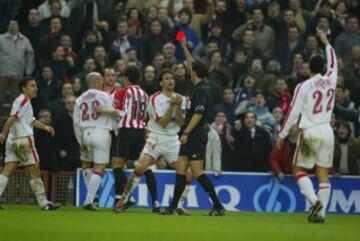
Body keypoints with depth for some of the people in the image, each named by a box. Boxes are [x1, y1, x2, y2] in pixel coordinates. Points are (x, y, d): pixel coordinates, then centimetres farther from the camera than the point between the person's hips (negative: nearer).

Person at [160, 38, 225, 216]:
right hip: (191, 137, 10)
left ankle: (218, 206, -11)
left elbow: (198, 114, -21)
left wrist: (186, 133, -22)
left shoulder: (201, 90, -13)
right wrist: (184, 48, 34)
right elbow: (192, 65, 28)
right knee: (180, 170, 7)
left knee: (197, 173, -11)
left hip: (196, 136, -10)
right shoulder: (201, 88, 13)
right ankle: (173, 208, 8)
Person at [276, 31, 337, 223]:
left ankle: (314, 200, -14)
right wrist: (326, 43, 40)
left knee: (298, 169, 8)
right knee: (323, 173, 5)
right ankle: (321, 212, 0)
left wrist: (282, 134, 0)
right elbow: (333, 63, 26)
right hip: (327, 132, 3)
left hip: (309, 132, -3)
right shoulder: (330, 80, 4)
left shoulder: (303, 86, -6)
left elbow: (293, 112, -8)